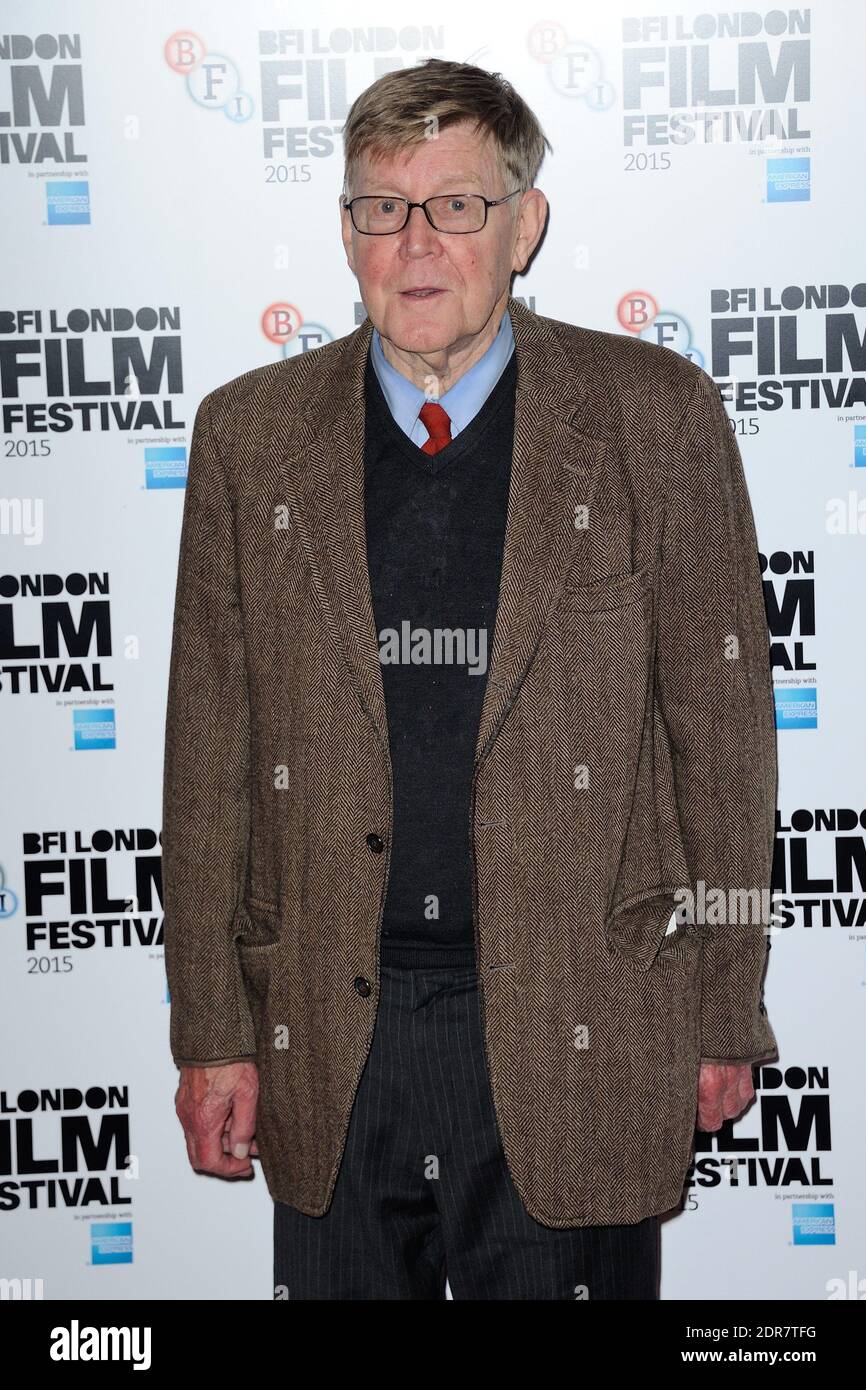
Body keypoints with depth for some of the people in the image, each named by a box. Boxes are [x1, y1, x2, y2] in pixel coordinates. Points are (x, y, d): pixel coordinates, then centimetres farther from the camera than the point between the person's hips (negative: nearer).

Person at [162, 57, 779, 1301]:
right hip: (329, 1038, 2)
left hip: (577, 1041, -1)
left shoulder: (658, 419, -3)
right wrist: (213, 1032, 2)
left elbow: (722, 722, 0)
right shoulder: (249, 437, 3)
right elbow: (210, 751, 3)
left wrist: (725, 1012, 1)